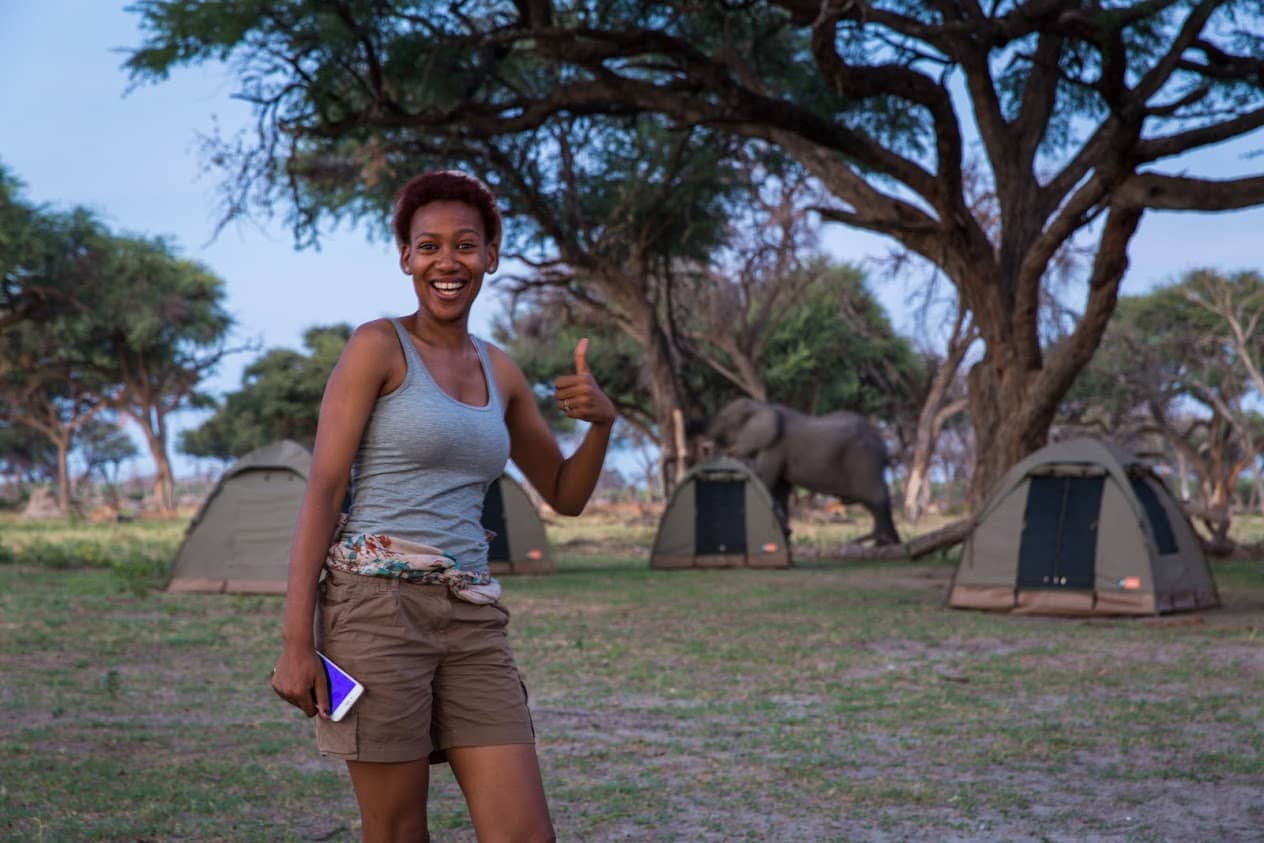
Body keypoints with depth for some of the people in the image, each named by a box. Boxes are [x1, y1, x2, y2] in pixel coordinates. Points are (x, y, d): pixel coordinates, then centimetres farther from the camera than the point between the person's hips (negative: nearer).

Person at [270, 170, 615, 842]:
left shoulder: (499, 371, 16)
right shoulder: (377, 346, -2)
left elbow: (566, 495, 22)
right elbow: (321, 492, -7)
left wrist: (602, 422, 1)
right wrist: (296, 642, -14)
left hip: (470, 622, 6)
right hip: (376, 604, -5)